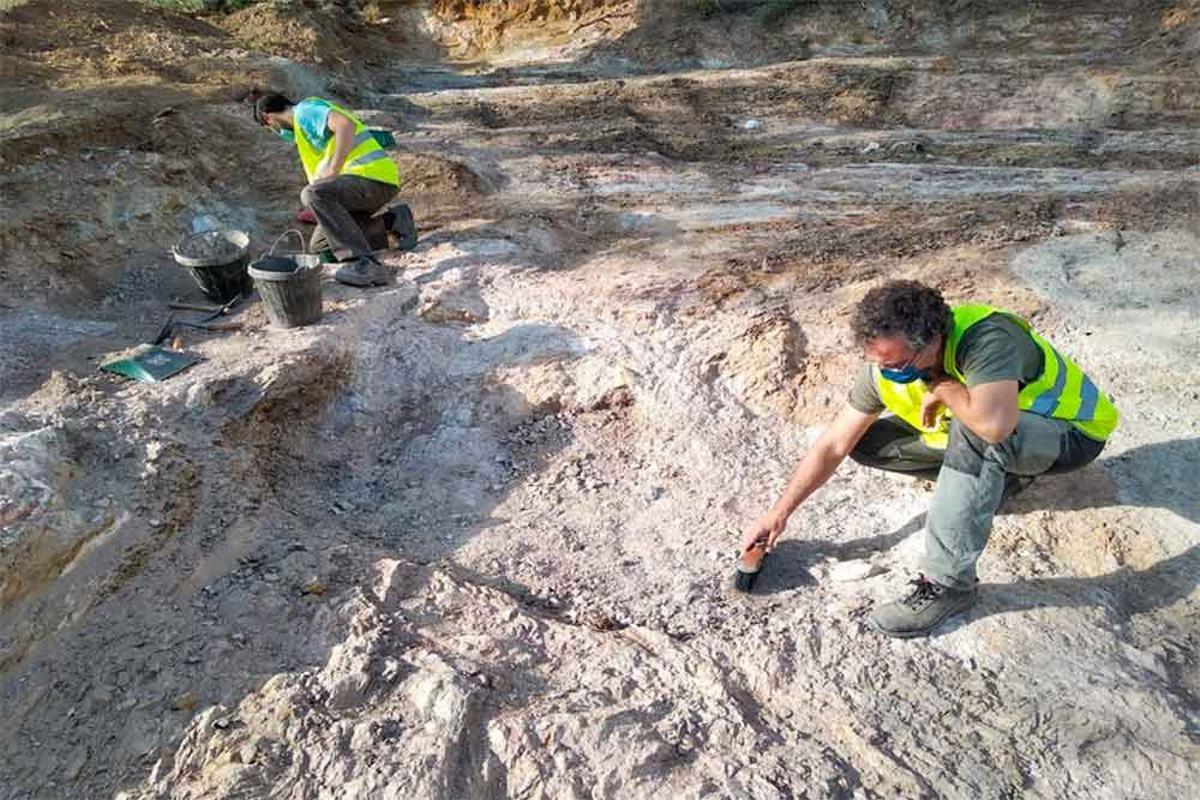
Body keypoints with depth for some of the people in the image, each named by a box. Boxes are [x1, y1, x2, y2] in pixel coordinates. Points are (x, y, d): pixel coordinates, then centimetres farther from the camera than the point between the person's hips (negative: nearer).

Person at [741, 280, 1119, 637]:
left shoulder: (986, 338, -37)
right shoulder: (886, 366, -17)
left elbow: (994, 423, -55)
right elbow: (833, 445, -11)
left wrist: (943, 387, -34)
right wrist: (779, 514, -11)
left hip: (1072, 433, -6)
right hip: (991, 445, 6)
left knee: (973, 429, -39)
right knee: (867, 442, -6)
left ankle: (949, 582, -28)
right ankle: (993, 478, 7)